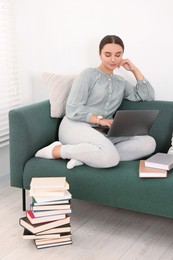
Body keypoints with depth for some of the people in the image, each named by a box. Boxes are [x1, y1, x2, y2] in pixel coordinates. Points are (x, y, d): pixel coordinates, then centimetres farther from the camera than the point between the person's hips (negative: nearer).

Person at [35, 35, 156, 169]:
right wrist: (99, 119, -15)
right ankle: (56, 150, -17)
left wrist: (135, 70, 13)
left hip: (102, 132, 6)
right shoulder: (88, 74, 4)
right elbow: (73, 110, -4)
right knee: (111, 157, -37)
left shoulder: (121, 82, 22)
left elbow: (148, 96, 14)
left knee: (149, 143, -19)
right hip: (76, 126, -6)